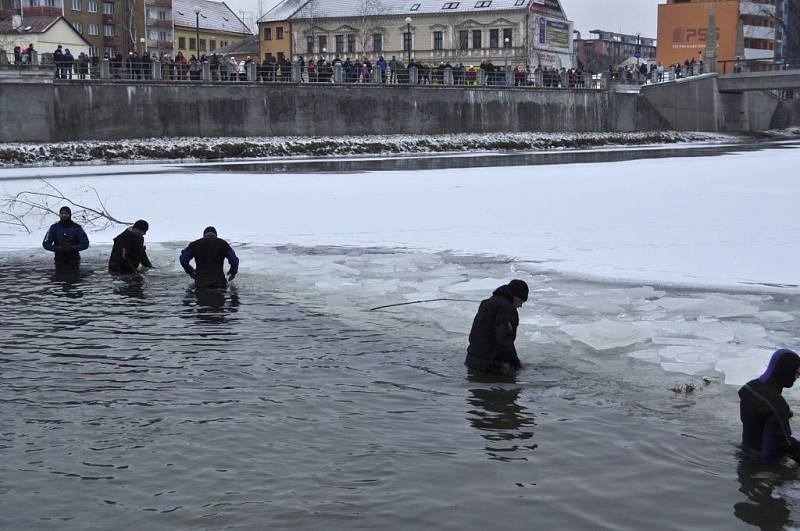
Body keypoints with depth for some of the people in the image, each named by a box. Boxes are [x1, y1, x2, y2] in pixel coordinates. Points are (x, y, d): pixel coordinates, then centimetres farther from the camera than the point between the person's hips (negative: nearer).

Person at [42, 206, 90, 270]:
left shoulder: (77, 227, -4)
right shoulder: (54, 227, -1)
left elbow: (85, 244, -4)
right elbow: (46, 244, 0)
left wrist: (72, 248, -20)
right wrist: (56, 248, -19)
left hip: (73, 260, -1)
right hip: (59, 261, 1)